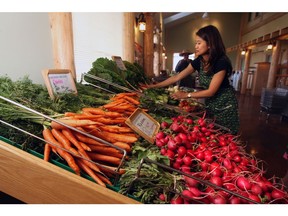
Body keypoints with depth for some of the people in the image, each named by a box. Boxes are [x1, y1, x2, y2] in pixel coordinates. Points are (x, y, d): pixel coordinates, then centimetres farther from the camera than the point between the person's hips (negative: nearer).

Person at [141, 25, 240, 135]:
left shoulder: (221, 62, -26)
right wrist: (154, 86, -7)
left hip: (225, 105, -5)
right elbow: (177, 77, -6)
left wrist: (186, 95, -21)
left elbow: (211, 91, -24)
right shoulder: (198, 61, -8)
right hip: (210, 103, 5)